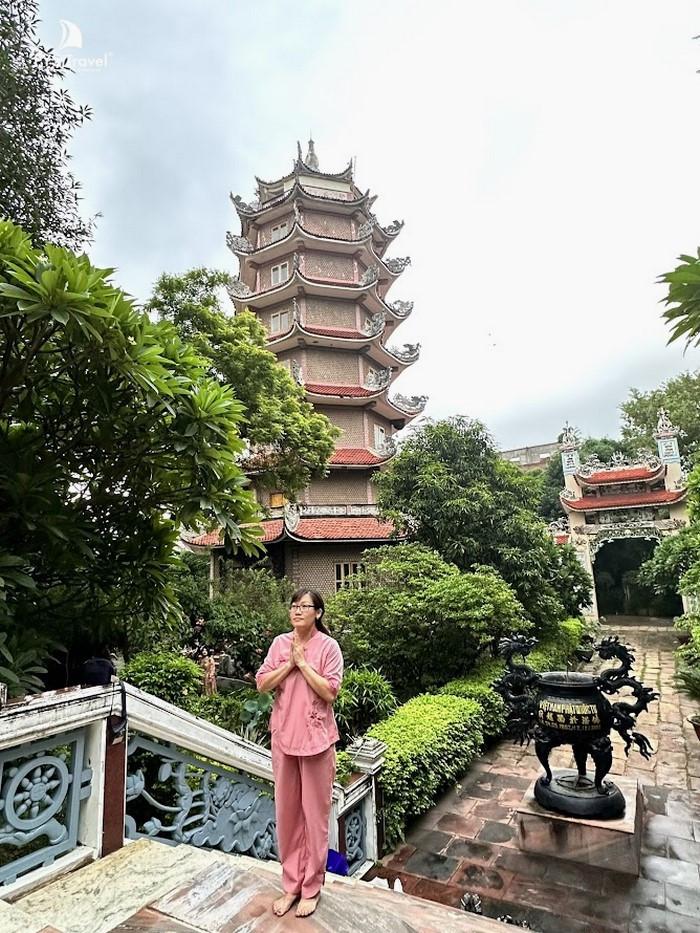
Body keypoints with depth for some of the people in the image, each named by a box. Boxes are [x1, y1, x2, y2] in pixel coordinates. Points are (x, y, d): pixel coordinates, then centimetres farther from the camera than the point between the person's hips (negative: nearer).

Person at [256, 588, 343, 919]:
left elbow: (330, 692, -17)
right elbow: (262, 684, -3)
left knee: (314, 813, 10)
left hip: (316, 738, -4)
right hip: (283, 736, 4)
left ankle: (311, 887, 29)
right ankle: (291, 884, 33)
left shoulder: (328, 646, -12)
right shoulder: (280, 643, 0)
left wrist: (303, 662, -18)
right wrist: (289, 663, -15)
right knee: (286, 812, 15)